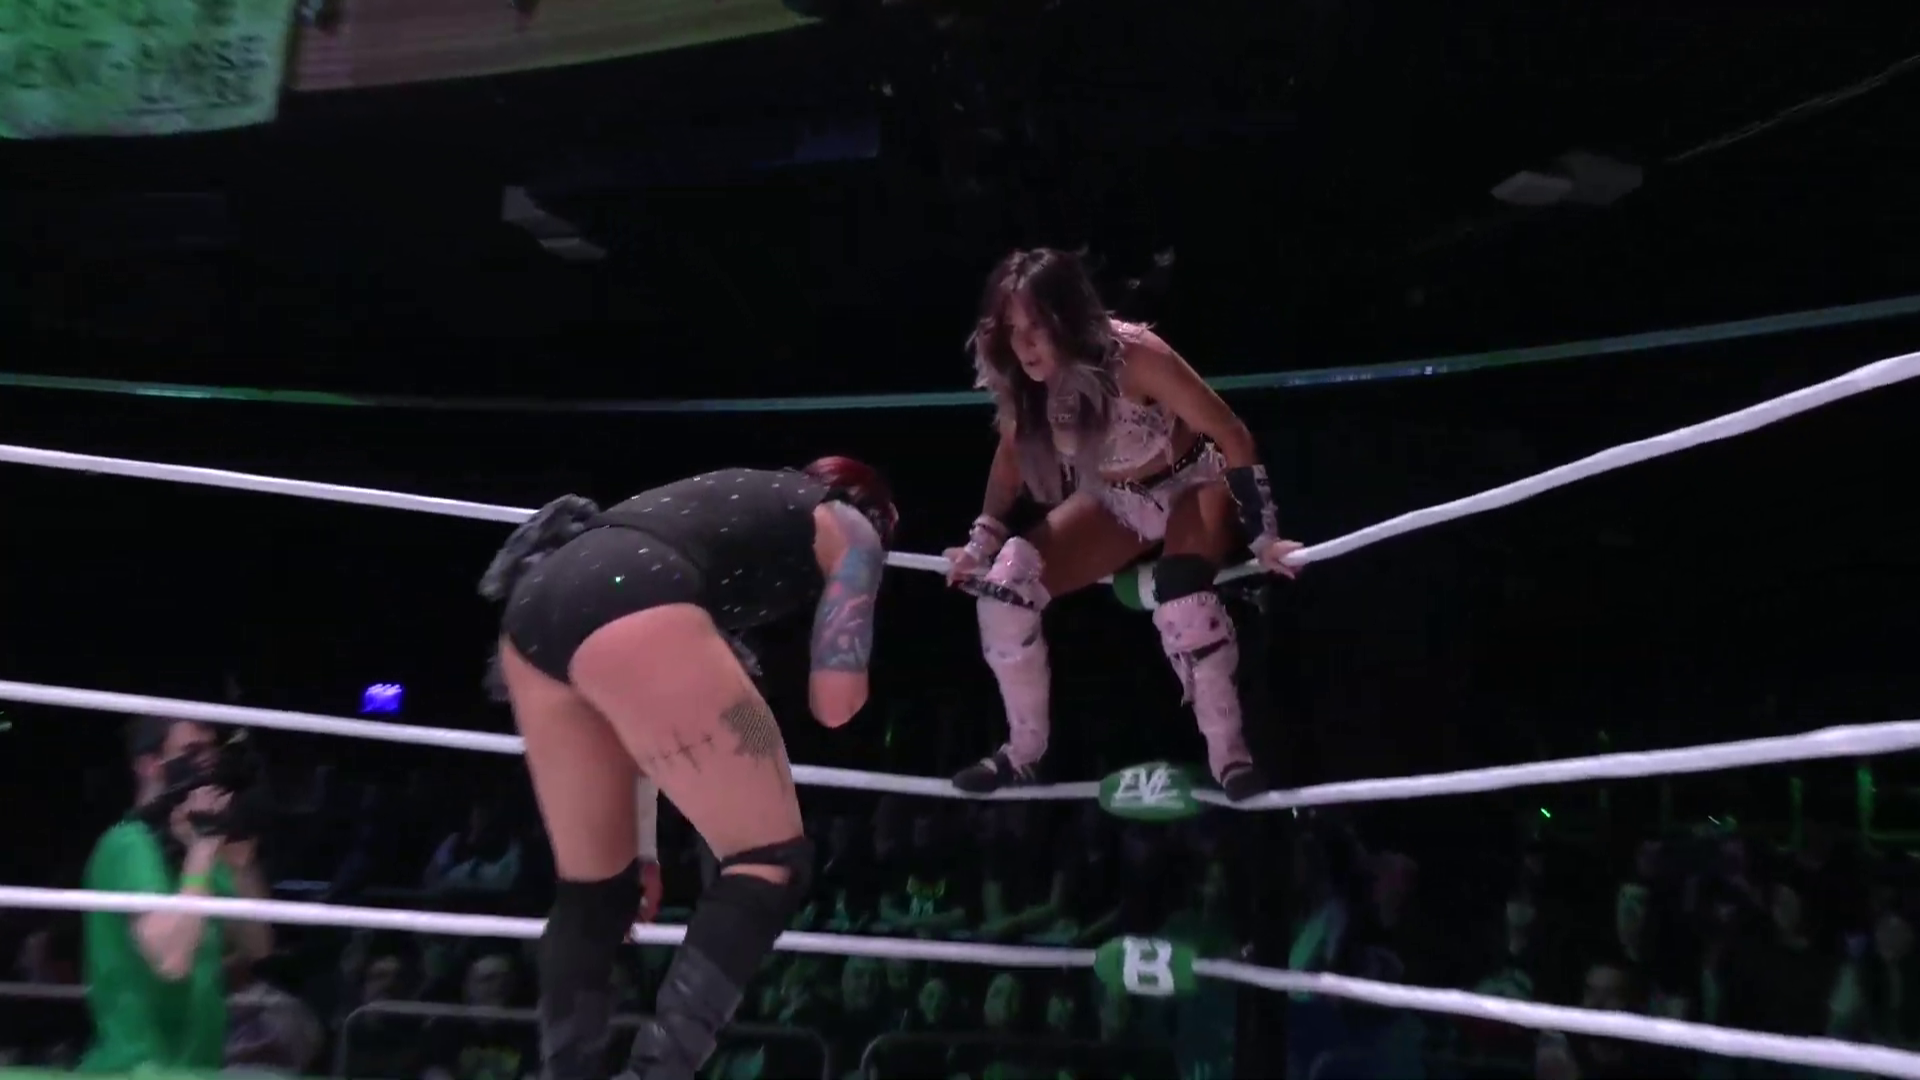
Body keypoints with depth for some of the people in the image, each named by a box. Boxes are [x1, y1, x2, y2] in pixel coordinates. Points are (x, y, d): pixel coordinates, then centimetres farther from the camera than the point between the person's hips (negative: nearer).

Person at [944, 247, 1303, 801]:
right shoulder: (1018, 376, -19)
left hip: (1192, 487, -5)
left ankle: (1229, 757, -14)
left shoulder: (1135, 355, -34)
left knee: (1180, 599, -35)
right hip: (1114, 502, 5)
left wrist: (1263, 538, -22)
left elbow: (1233, 436, -25)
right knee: (1003, 586, -11)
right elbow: (1011, 454, 3)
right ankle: (1024, 752, 7)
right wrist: (982, 541, 3)